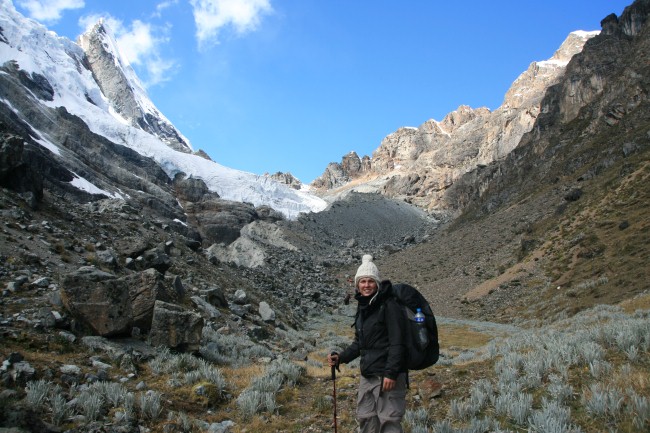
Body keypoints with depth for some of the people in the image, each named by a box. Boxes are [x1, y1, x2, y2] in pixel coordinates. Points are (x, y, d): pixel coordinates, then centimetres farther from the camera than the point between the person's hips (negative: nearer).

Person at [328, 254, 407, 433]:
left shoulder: (388, 305, -13)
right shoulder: (362, 307, 11)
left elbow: (397, 342, -18)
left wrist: (391, 373, -23)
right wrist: (341, 357, 5)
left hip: (387, 375, -8)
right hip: (367, 375, 8)